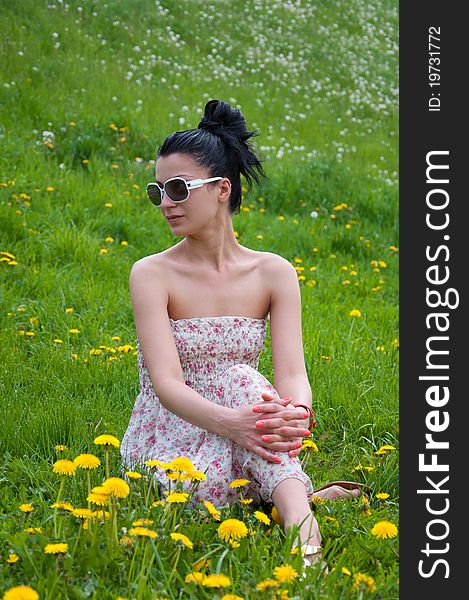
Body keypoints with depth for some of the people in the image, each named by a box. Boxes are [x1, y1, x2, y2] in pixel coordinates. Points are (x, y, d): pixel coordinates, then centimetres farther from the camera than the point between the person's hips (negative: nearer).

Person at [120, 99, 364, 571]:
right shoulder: (152, 274, -10)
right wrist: (230, 423, -43)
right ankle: (304, 498, -18)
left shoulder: (274, 273, -2)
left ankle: (304, 539, -42)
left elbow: (291, 372, -13)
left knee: (239, 380, -33)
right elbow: (166, 382, -22)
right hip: (165, 437, -2)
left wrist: (297, 413, -39)